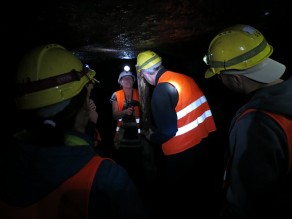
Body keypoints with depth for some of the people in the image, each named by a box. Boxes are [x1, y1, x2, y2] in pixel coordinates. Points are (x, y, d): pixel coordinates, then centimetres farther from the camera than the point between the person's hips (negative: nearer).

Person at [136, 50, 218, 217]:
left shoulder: (161, 90, -20)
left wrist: (152, 137, -2)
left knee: (178, 196, 14)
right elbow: (188, 114, 8)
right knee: (198, 188, 26)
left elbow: (168, 130, -22)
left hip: (182, 151, -8)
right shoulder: (184, 77, 4)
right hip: (203, 139, 8)